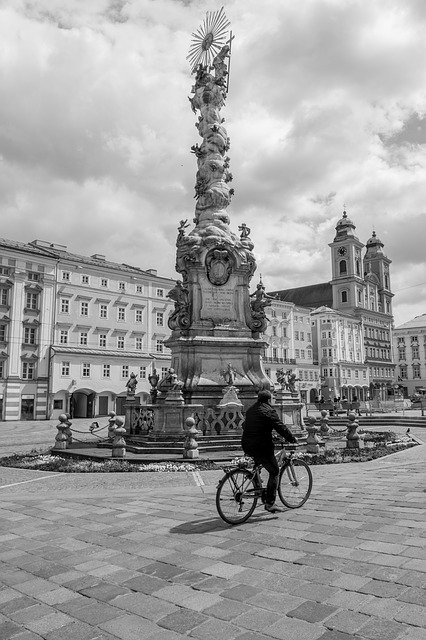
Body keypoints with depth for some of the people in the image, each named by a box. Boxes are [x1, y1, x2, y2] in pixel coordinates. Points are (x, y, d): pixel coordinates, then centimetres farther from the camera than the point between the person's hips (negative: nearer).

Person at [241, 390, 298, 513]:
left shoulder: (250, 410, 15)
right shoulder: (269, 411, -9)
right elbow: (281, 427, -11)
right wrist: (292, 439, 2)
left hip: (246, 446, 8)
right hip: (261, 447, -8)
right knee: (274, 472, 4)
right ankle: (270, 503, 1)